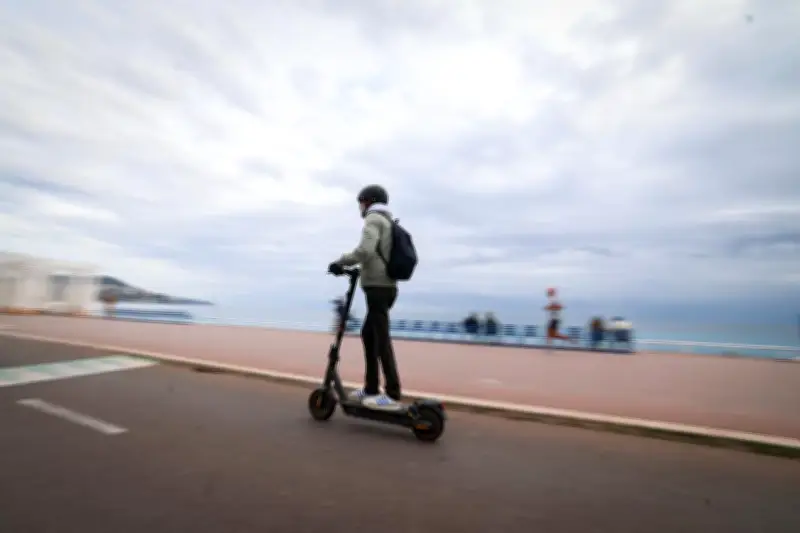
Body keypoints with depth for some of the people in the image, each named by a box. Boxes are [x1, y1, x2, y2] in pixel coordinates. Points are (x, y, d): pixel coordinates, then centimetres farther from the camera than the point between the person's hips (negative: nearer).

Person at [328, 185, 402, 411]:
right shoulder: (388, 222, 25)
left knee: (381, 339, -10)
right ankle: (371, 389, 18)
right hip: (386, 286, 9)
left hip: (377, 286, -9)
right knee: (368, 335, 14)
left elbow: (365, 250, -20)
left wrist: (340, 262, -10)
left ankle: (392, 395, -8)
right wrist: (354, 267, 23)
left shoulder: (373, 219, -4)